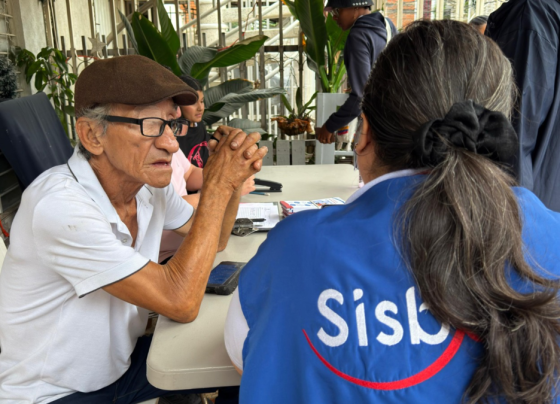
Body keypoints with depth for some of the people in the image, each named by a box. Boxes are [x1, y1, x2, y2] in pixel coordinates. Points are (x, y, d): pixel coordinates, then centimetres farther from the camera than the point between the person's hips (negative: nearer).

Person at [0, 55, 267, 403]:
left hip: (122, 361, 8)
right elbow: (181, 303, -30)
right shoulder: (60, 207, -30)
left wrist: (233, 180, -13)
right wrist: (217, 186, -26)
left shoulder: (147, 179, -7)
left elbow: (211, 240, 6)